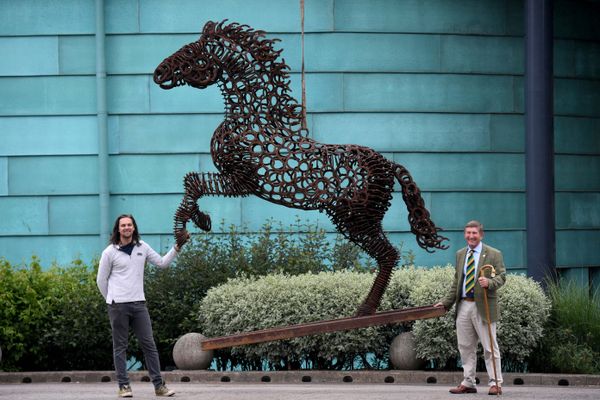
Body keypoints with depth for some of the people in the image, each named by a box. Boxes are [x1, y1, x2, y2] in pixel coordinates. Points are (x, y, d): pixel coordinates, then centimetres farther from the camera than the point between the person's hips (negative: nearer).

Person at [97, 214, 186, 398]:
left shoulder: (142, 247, 8)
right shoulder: (110, 252, -3)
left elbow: (162, 263, 10)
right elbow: (101, 280, 4)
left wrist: (176, 248, -1)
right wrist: (112, 300, 8)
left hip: (139, 304, 4)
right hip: (118, 306, -4)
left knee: (149, 344, 1)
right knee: (120, 346, 1)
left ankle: (159, 385, 3)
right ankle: (124, 386, 4)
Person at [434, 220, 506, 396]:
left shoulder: (494, 254, 0)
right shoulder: (460, 254, 16)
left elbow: (502, 276, -5)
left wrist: (489, 282, -25)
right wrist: (446, 302, 16)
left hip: (483, 306, -5)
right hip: (464, 306, 5)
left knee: (490, 347, -3)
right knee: (466, 347, 9)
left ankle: (495, 383, 2)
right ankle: (468, 383, 15)